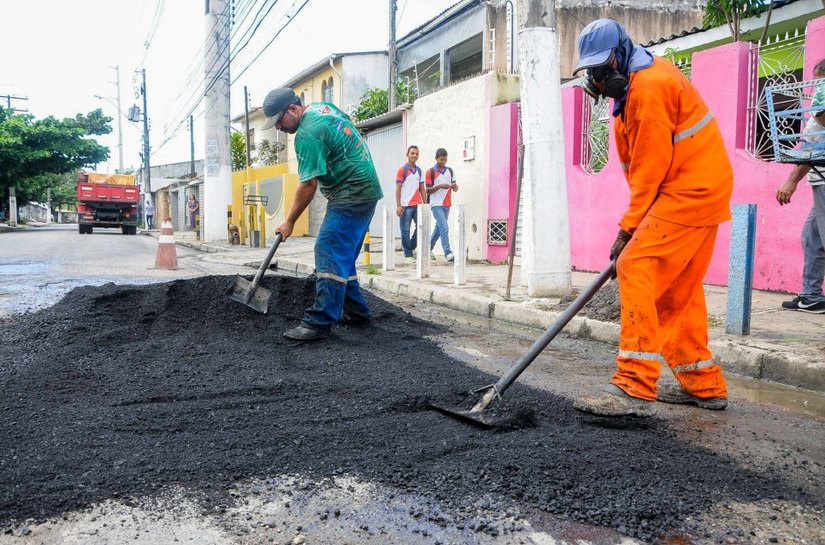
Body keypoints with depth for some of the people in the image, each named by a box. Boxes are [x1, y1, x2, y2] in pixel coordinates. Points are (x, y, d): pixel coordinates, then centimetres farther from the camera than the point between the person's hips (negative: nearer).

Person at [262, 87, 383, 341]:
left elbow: (308, 185, -18)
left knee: (329, 254, -14)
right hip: (366, 189, 10)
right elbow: (347, 124, 28)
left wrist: (290, 222, -9)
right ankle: (355, 311, 19)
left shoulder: (308, 134, -18)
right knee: (342, 256, 14)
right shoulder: (323, 107, 11)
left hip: (350, 194, -10)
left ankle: (319, 323, -16)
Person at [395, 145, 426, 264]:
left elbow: (422, 188, 17)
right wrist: (398, 205, -12)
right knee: (405, 231, 0)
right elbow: (398, 188, -5)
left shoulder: (419, 170, 14)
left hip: (418, 205, 5)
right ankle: (408, 255, 8)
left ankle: (411, 247, 19)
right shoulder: (402, 170, -2)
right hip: (406, 205, -5)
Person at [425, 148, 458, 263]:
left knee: (439, 228, 14)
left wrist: (454, 186, -11)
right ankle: (448, 254, -17)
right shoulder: (431, 172, -5)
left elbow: (455, 188, 13)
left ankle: (429, 249, 31)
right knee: (444, 228, -15)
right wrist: (440, 186, -20)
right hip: (436, 204, -6)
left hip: (447, 205, 6)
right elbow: (428, 190, -5)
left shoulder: (450, 170, 11)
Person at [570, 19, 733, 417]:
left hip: (691, 190, -10)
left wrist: (628, 227, -13)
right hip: (704, 190, 10)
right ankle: (704, 385, 23)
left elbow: (651, 167, -18)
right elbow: (642, 162, 14)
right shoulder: (636, 85, 16)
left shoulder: (649, 86, -16)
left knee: (636, 270, -16)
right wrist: (636, 221, 7)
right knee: (677, 289, 13)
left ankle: (635, 388, -17)